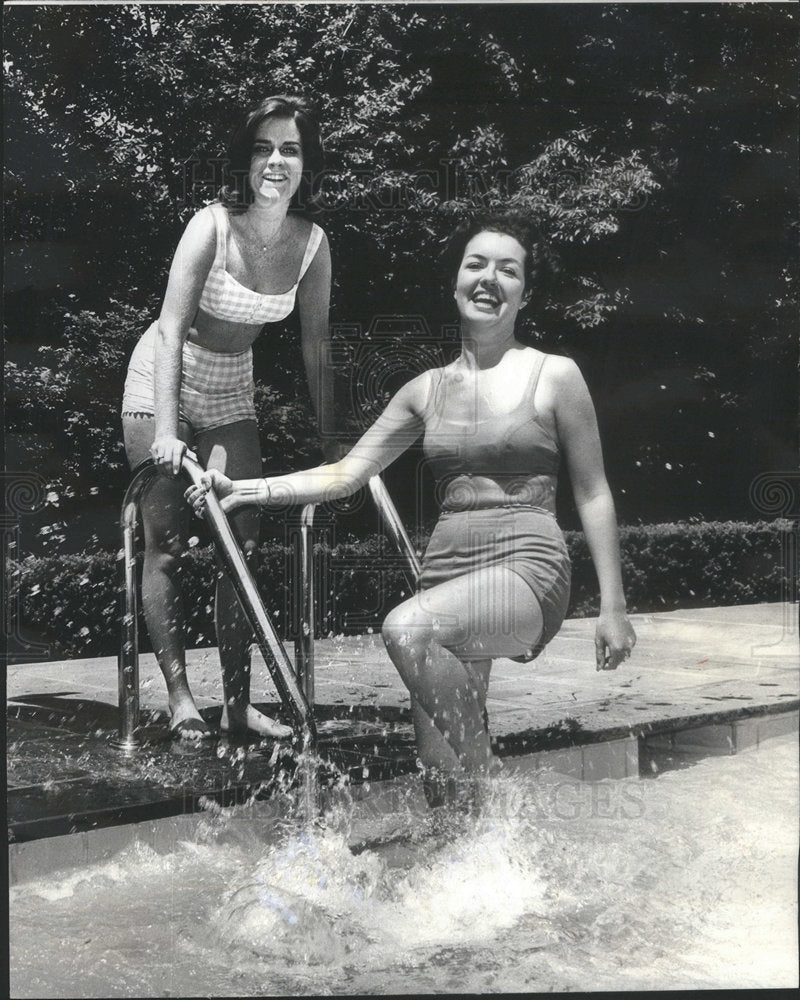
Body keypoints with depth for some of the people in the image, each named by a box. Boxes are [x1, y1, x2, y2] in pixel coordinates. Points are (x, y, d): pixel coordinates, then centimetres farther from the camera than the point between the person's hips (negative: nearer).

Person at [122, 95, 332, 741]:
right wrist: (165, 431, -33)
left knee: (243, 545, 0)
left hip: (232, 393, 4)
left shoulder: (312, 244, -10)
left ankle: (239, 703, 6)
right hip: (164, 381, -4)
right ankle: (180, 697, 1)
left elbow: (315, 347, -3)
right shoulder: (212, 226, -22)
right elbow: (171, 329, -26)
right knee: (166, 544, -4)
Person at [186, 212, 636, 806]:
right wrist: (247, 489, 0)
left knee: (407, 628, -32)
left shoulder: (554, 376, 2)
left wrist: (613, 608, 1)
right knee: (439, 766, 2)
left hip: (527, 570, -5)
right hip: (446, 572, 5)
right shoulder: (428, 389, 13)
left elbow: (593, 495, 4)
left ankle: (482, 781, -17)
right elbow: (347, 474, 12)